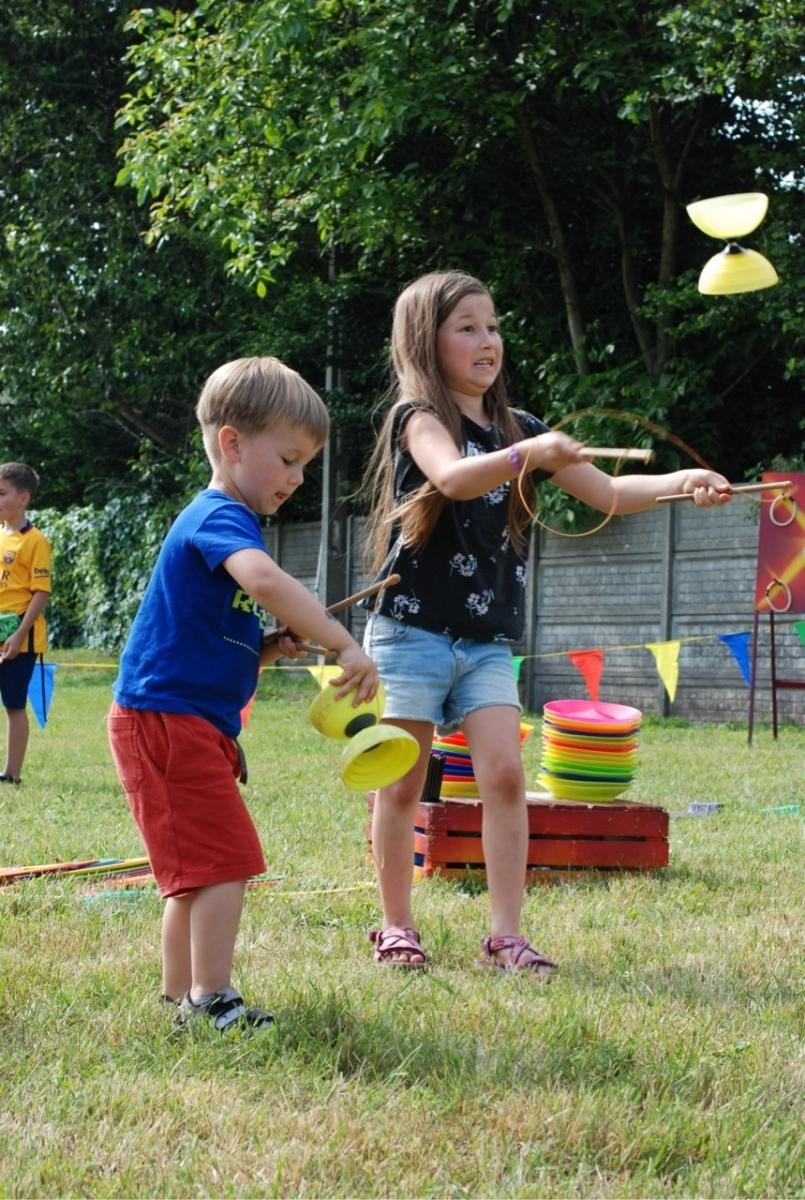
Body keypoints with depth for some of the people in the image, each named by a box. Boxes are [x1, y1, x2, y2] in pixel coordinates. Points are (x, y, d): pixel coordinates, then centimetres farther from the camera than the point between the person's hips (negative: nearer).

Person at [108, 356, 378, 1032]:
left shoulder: (217, 522, 19)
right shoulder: (221, 517, -15)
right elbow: (264, 579, -38)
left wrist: (271, 648, 4)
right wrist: (345, 646, -36)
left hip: (193, 725, 11)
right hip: (168, 719, -11)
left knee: (197, 871, 17)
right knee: (226, 862, -12)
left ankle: (180, 997, 26)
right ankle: (211, 1001, -9)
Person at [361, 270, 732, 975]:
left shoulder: (518, 429, 12)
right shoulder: (418, 418, -6)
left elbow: (606, 492, 8)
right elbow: (452, 476, -29)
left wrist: (681, 483, -9)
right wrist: (526, 456, -46)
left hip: (488, 641, 4)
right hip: (411, 631, -4)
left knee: (504, 774, -9)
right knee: (403, 785, 1)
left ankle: (506, 935, -7)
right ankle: (397, 928, 15)